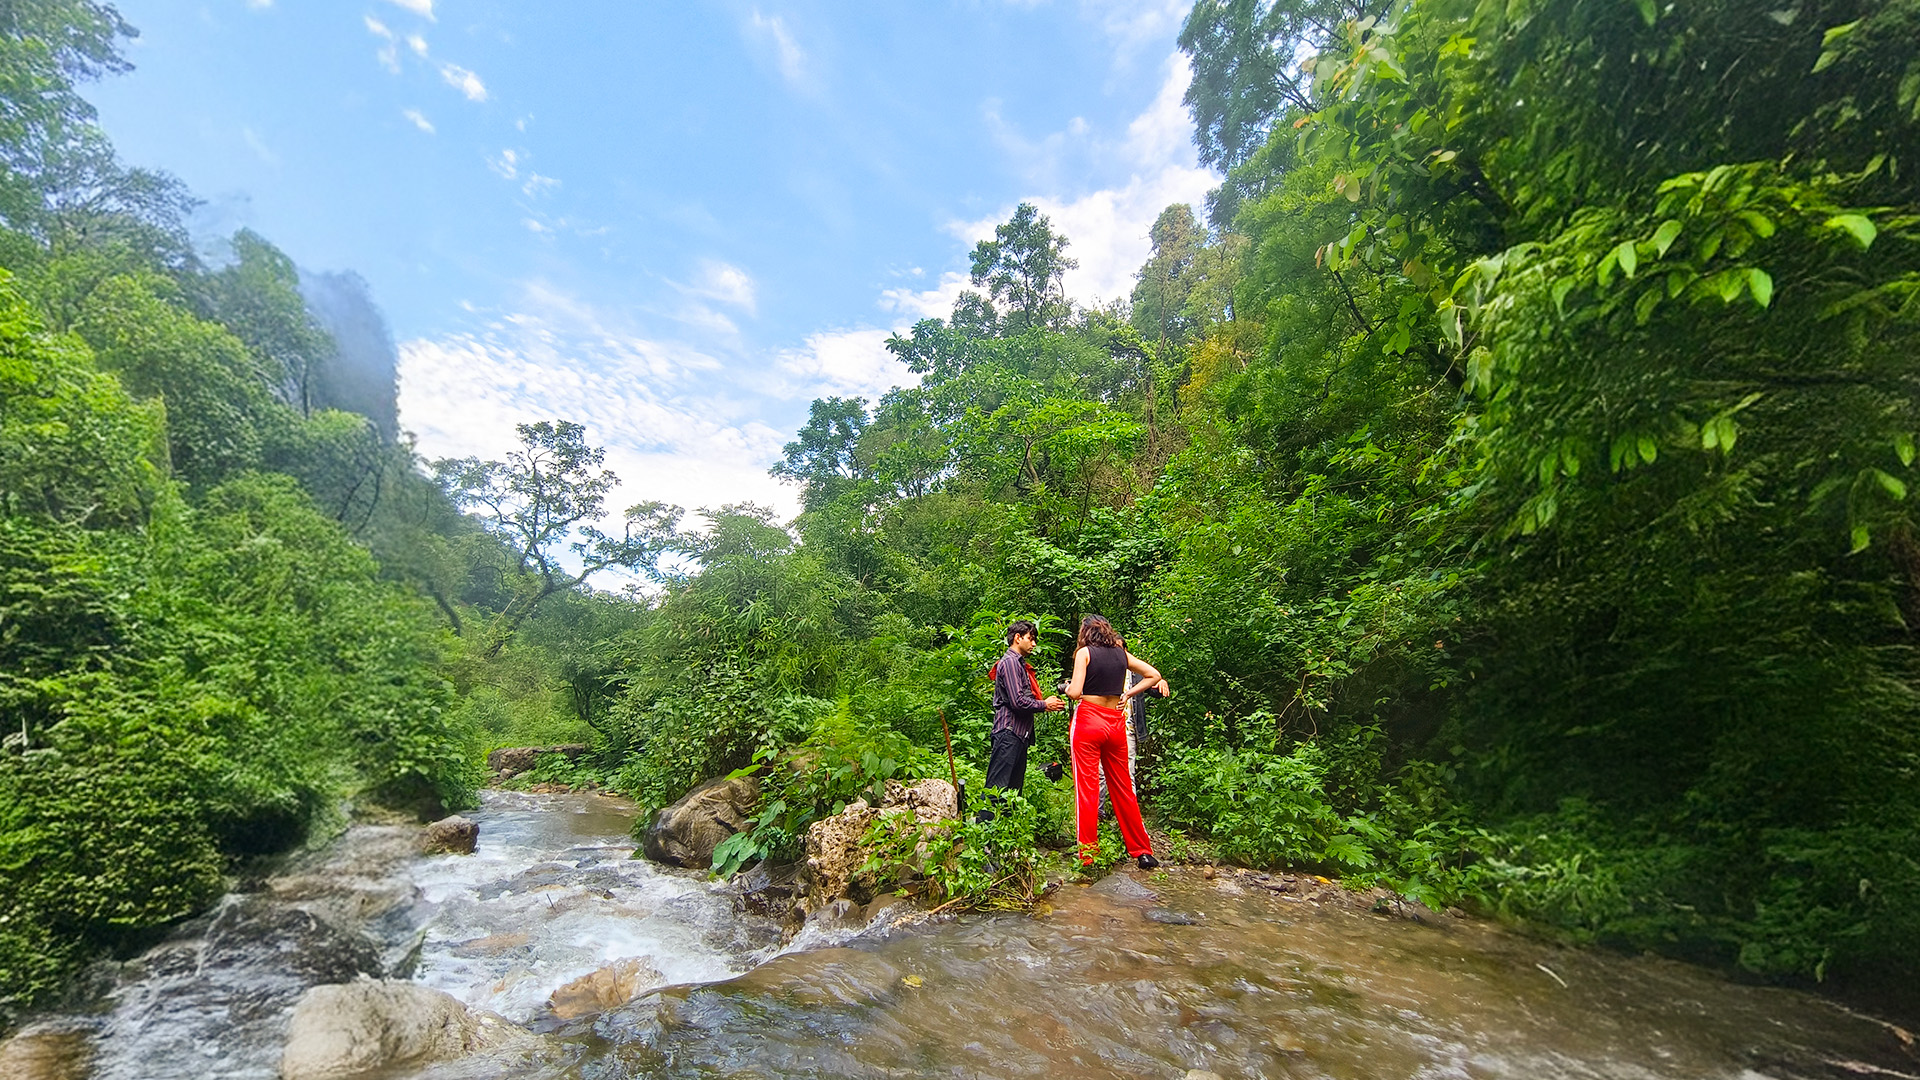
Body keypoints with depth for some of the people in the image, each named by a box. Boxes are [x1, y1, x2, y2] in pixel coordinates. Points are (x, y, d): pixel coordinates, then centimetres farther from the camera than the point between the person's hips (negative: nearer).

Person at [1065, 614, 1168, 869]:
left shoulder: (1085, 652, -5)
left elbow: (1075, 692, -14)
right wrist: (1128, 694, 12)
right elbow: (1155, 676, 12)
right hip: (1116, 723, 5)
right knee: (1123, 788, 14)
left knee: (1087, 788, 1)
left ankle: (1087, 854, 5)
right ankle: (1143, 851, 19)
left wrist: (1067, 686, 7)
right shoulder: (1121, 653, 10)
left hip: (1089, 720, -5)